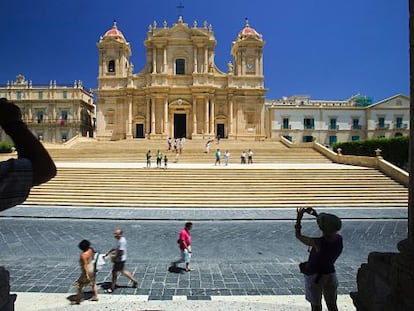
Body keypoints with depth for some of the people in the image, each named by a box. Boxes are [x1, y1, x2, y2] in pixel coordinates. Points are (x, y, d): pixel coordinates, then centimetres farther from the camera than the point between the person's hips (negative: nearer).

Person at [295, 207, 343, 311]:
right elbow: (331, 228, 8)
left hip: (314, 276, -5)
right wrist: (316, 215, 6)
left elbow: (298, 235, -19)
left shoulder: (318, 243, -32)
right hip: (330, 274, 5)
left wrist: (299, 218, -11)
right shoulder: (339, 239, -15)